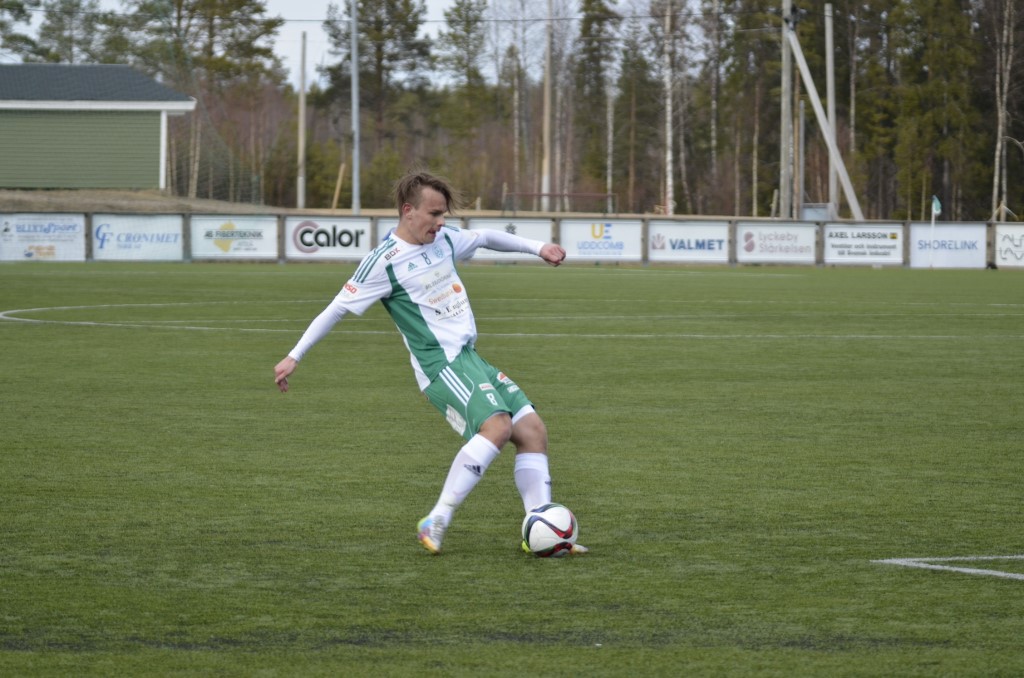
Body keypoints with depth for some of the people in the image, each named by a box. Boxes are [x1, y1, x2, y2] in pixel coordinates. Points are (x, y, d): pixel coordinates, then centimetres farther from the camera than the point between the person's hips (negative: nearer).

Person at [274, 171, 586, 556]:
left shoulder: (444, 239, 10)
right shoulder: (385, 262, -12)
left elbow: (485, 238, 30)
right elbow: (337, 309, -7)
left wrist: (536, 247, 30)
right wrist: (294, 357, -6)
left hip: (469, 356, 9)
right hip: (441, 364, -9)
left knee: (532, 429, 0)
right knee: (497, 425, -28)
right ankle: (436, 524, -25)